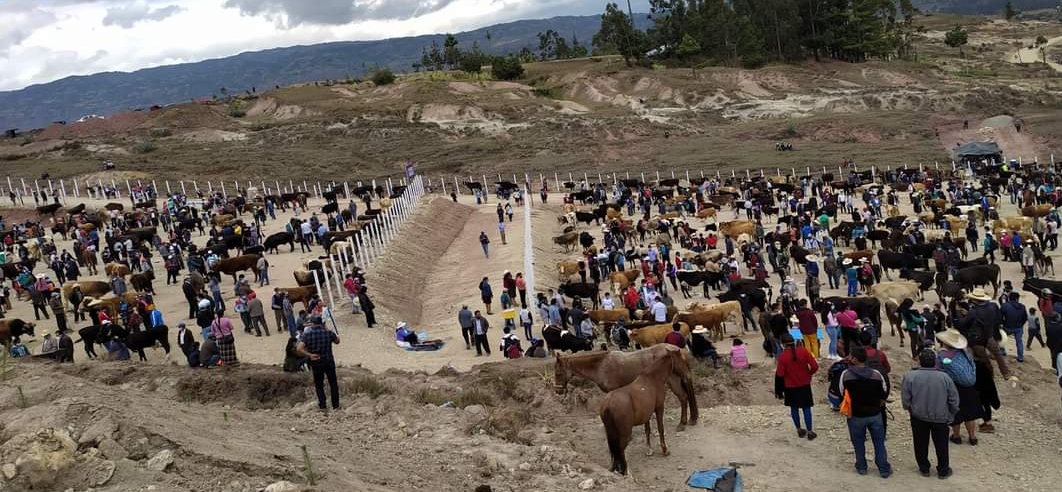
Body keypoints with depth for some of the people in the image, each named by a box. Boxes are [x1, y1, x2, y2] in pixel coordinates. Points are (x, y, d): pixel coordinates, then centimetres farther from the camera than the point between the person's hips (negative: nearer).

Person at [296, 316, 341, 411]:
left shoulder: (307, 334, -11)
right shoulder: (328, 332, -8)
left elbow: (299, 349, -22)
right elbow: (337, 341, 12)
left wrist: (309, 355, -11)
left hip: (316, 363, 0)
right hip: (329, 361, 1)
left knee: (319, 385, 16)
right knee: (333, 383, 14)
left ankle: (322, 405, 18)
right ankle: (335, 405, 18)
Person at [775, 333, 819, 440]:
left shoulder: (783, 356, -19)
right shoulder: (803, 351, -12)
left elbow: (780, 375, -17)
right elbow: (815, 367, -12)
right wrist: (808, 374, 7)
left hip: (791, 387, -1)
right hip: (805, 384, 1)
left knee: (794, 408, 16)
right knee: (806, 408, 11)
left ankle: (799, 430, 26)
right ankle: (810, 432, 14)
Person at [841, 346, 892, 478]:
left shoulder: (846, 374, -16)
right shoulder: (876, 374, -11)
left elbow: (842, 394, -5)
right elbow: (884, 394, 0)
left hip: (856, 416, -1)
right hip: (875, 415, 1)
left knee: (858, 443, 16)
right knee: (879, 442, 14)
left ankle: (861, 467, 28)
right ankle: (884, 469, 21)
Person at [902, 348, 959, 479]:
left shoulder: (910, 376, -18)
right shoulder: (944, 377, -15)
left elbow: (905, 399, -11)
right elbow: (954, 399, -6)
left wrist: (910, 409, 10)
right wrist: (951, 415, 11)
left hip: (918, 417, 0)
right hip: (940, 418, 0)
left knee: (921, 444, 17)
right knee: (941, 444, 17)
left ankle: (924, 469, 29)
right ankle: (943, 471, 29)